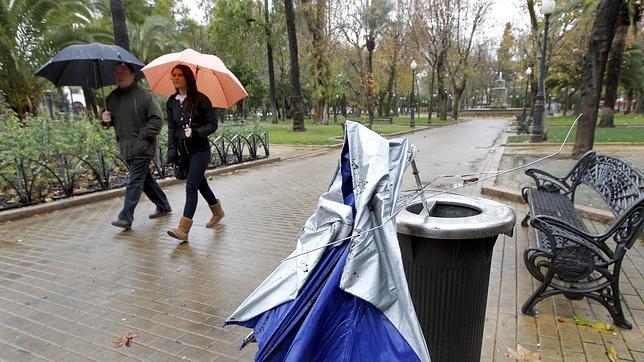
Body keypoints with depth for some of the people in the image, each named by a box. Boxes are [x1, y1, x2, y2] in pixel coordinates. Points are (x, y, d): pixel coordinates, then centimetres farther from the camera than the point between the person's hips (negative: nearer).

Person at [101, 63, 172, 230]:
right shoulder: (112, 98, 11)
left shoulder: (144, 95, -9)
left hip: (142, 148, -7)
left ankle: (126, 218, -3)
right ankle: (163, 206, 29)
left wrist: (142, 136, -15)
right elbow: (110, 122, 21)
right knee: (146, 179, 15)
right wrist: (105, 120, -2)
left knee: (134, 183, -7)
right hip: (126, 148, 7)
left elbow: (156, 119, -12)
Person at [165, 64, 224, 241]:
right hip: (184, 151, 6)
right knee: (200, 183, 17)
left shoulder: (200, 99, -8)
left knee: (191, 187, -12)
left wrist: (196, 132, -23)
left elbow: (212, 124, -7)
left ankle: (183, 229, -13)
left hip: (200, 150, -6)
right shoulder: (172, 102, 8)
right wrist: (172, 151, 2)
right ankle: (217, 212, 38)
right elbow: (171, 128, 11)